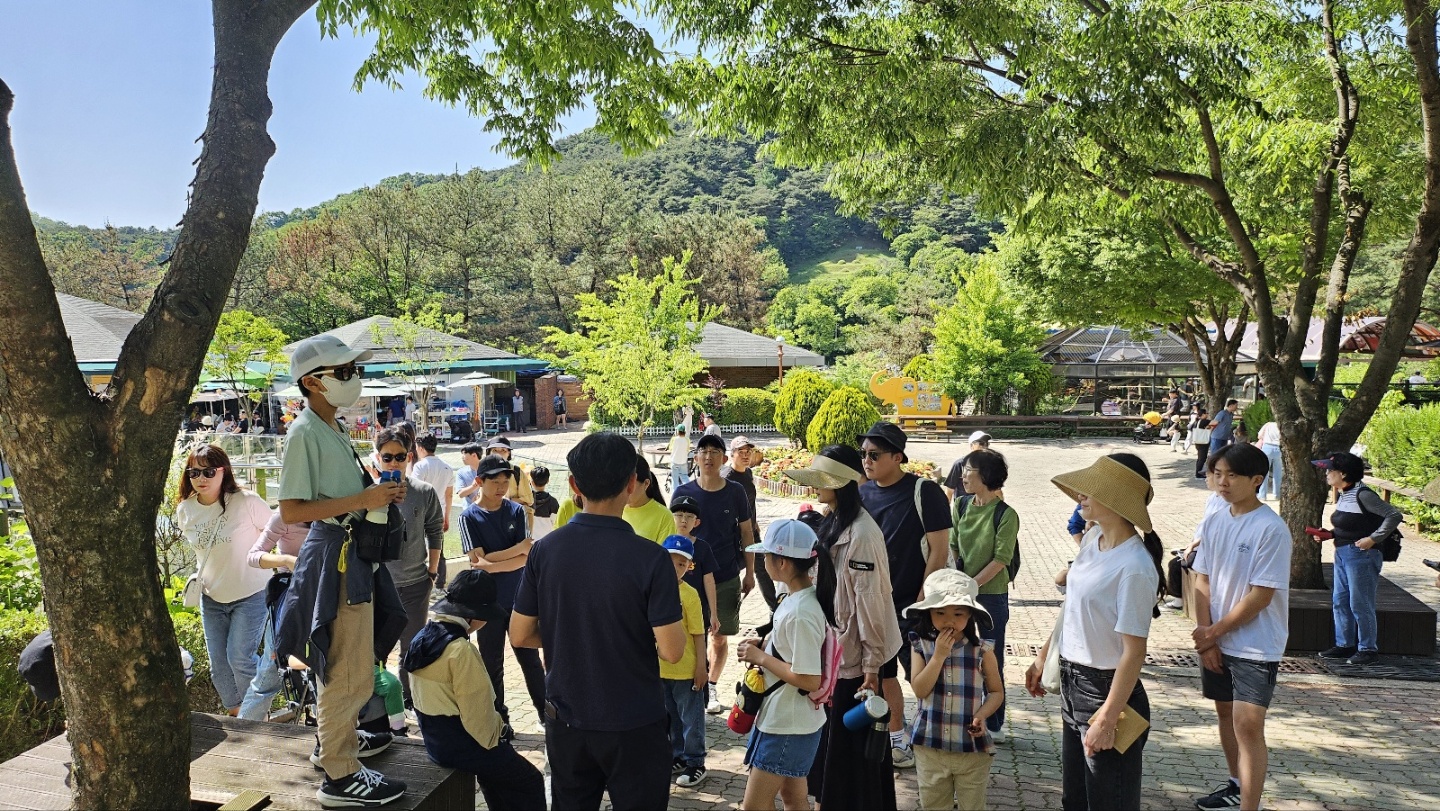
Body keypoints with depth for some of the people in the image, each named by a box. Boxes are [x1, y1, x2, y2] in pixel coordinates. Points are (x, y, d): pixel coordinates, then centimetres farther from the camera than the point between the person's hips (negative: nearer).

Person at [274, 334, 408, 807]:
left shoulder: (334, 429, 11)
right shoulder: (304, 432, -16)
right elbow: (291, 511, -22)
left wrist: (379, 495, 5)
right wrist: (362, 500, -24)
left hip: (352, 554, 10)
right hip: (333, 556, -10)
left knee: (340, 663, 23)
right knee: (350, 671, -3)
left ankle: (335, 741, 39)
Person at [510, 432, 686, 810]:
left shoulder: (545, 550, -8)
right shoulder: (650, 558, -21)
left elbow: (520, 635, -1)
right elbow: (671, 651, -19)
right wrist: (676, 619, 1)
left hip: (565, 720, 4)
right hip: (634, 725, -3)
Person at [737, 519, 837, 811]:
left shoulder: (800, 613, -28)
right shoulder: (801, 596, 1)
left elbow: (809, 679, -28)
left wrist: (760, 658, -19)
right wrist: (765, 645, 2)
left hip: (788, 725, -10)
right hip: (787, 718, 10)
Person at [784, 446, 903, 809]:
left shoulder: (861, 533, -22)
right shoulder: (831, 523, 7)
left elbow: (870, 602, -21)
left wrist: (872, 665, -18)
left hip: (852, 655, -9)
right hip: (829, 650, 9)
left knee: (853, 744, 5)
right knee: (830, 738, 20)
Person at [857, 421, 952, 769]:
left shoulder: (924, 491, -12)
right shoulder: (863, 494, 4)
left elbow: (939, 551, -12)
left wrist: (922, 601, -15)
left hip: (912, 606, -6)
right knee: (884, 675, 14)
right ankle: (897, 741, 30)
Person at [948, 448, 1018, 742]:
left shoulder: (1006, 515, -12)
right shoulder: (961, 505, 3)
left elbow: (1000, 559, -14)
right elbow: (952, 546, 5)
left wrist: (972, 584, -18)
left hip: (991, 595, -5)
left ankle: (994, 725, 20)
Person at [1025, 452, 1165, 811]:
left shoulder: (1134, 567, -25)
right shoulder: (1093, 539, 1)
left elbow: (1134, 651, -23)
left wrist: (1107, 719, -22)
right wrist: (1043, 659, 19)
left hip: (1106, 689, -8)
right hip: (1072, 682, 8)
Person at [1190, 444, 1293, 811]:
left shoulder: (1271, 528, -17)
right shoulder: (1213, 522, 2)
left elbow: (1260, 596, -18)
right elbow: (1203, 580, 4)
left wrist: (1215, 631, -11)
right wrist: (1205, 635, -4)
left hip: (1256, 646, -6)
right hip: (1215, 642, 7)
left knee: (1248, 725, -11)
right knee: (1225, 712, 19)